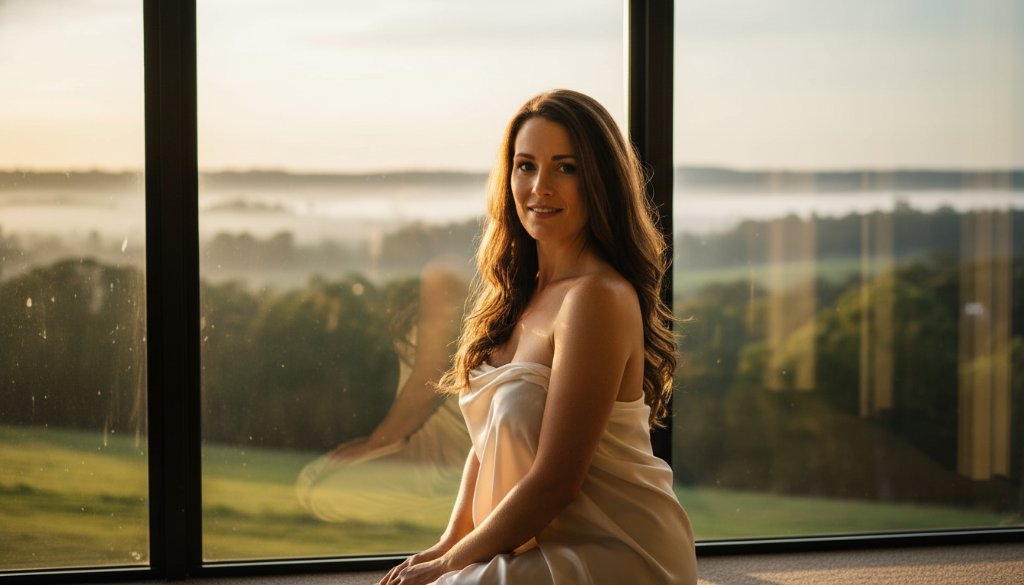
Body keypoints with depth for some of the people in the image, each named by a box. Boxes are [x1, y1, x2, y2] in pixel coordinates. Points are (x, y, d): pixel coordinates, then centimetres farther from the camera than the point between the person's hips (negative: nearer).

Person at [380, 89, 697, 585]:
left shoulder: (596, 298, -19)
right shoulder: (522, 292, 9)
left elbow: (555, 481, -20)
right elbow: (491, 437, 13)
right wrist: (448, 543, 0)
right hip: (548, 543, 8)